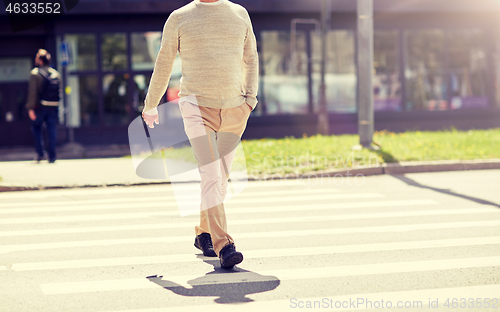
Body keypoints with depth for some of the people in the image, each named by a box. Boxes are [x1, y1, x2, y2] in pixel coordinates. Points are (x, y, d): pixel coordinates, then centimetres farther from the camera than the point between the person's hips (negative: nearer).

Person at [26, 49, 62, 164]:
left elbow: (32, 92, -13)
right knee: (52, 131, 6)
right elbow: (60, 92, 9)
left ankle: (40, 153, 3)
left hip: (40, 106, -4)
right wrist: (58, 109, 13)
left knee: (36, 128, 13)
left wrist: (30, 108, -13)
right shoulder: (56, 74, 9)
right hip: (54, 107, 4)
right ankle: (52, 157, 3)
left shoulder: (35, 73, -7)